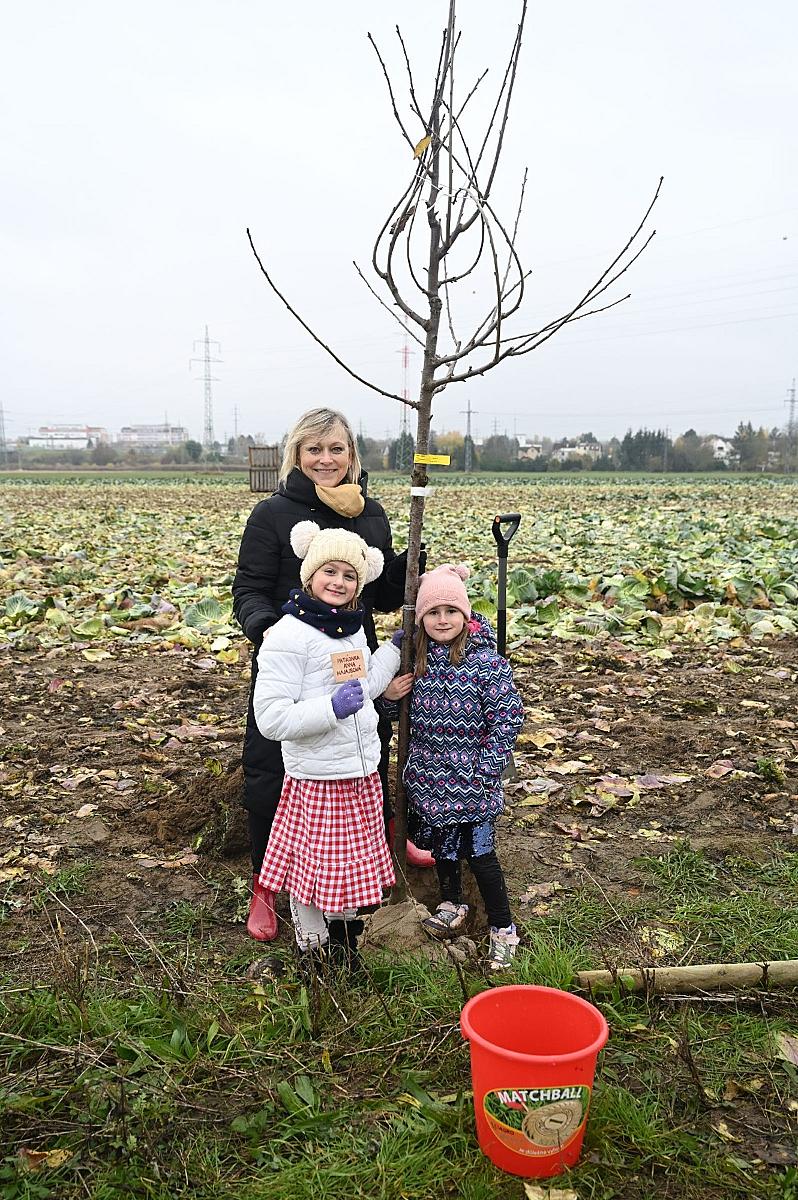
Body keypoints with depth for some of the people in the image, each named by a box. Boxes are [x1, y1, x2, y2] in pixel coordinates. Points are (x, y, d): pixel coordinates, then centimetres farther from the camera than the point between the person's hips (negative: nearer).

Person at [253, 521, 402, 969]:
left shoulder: (353, 629, 9)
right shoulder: (288, 635, -18)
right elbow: (271, 717, -23)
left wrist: (394, 649, 19)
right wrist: (331, 708, -31)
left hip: (363, 772, 8)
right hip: (317, 777, -8)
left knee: (355, 863, 21)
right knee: (316, 866, 6)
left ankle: (344, 938, 43)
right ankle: (314, 952, 28)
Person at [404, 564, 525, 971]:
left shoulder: (485, 659, -15)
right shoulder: (416, 658, -1)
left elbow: (508, 715, -14)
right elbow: (406, 711, 14)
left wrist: (488, 770, -14)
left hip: (471, 780, -5)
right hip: (429, 776, 5)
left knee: (478, 852, 0)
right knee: (441, 844, 20)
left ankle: (503, 928, 17)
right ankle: (452, 904, 43)